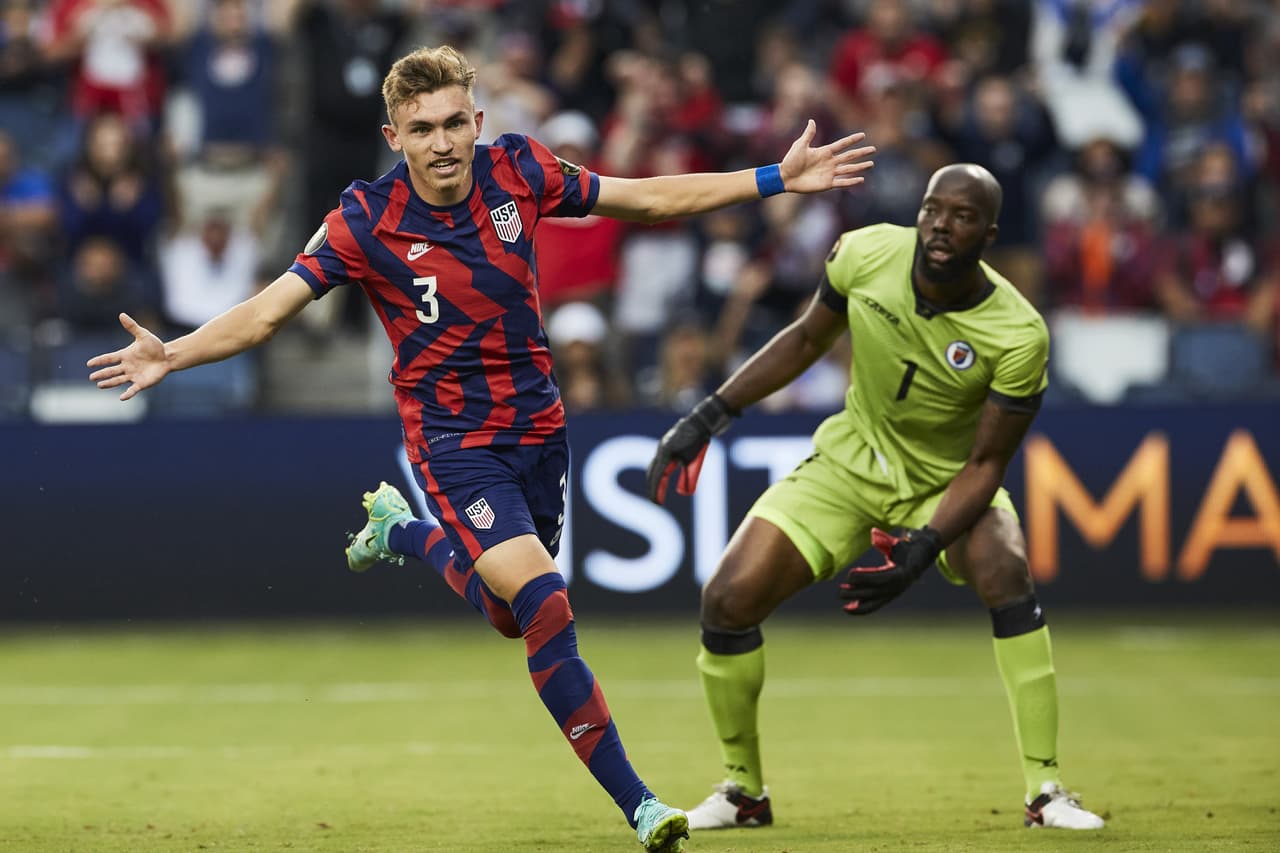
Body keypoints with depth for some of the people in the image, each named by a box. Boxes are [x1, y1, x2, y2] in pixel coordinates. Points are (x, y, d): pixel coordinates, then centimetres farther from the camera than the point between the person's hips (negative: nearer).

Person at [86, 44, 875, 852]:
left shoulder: (518, 171, -8)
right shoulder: (368, 219, -18)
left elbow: (650, 197, 3)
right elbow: (267, 310, -19)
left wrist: (777, 178, 1)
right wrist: (172, 354, -36)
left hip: (539, 428, 5)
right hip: (455, 442, -5)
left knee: (511, 616, 20)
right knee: (546, 605, -22)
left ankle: (402, 531, 49)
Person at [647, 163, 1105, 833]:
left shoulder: (1018, 335, -25)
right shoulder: (867, 253, -17)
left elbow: (986, 464, -18)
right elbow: (808, 338, 2)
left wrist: (925, 547, -32)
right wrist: (710, 415, -1)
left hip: (949, 483, -2)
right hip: (851, 461, 3)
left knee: (1004, 571, -34)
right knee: (728, 601, -12)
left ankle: (1046, 791, -25)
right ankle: (743, 792, 11)